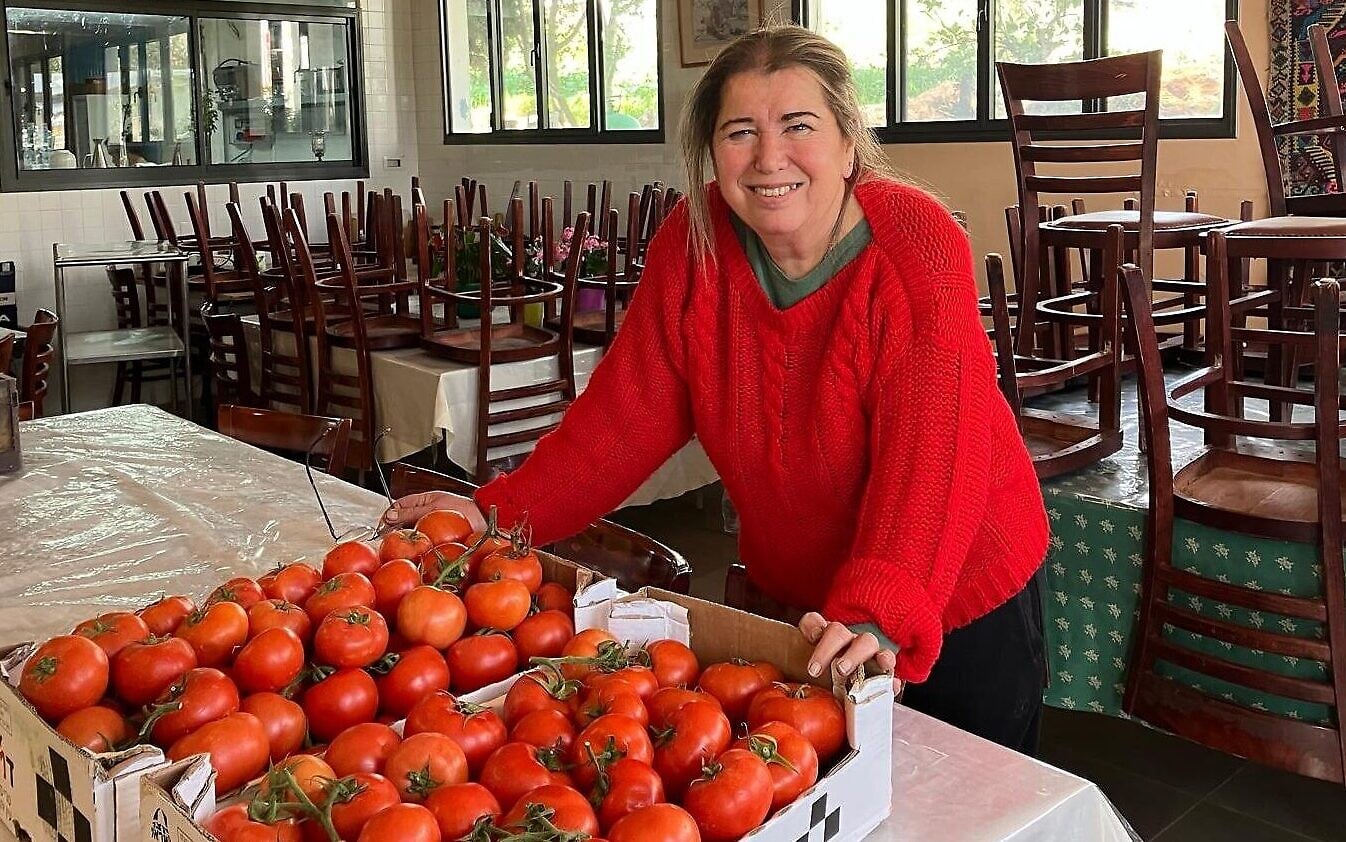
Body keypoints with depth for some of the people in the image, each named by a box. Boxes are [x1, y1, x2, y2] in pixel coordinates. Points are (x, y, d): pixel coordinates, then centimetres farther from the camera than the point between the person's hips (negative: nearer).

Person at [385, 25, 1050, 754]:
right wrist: (497, 514, -15)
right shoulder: (694, 240, -12)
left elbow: (930, 455, -33)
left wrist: (878, 617, -46)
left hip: (959, 596, -3)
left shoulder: (918, 247, -25)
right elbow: (628, 410, -8)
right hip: (790, 593, 4)